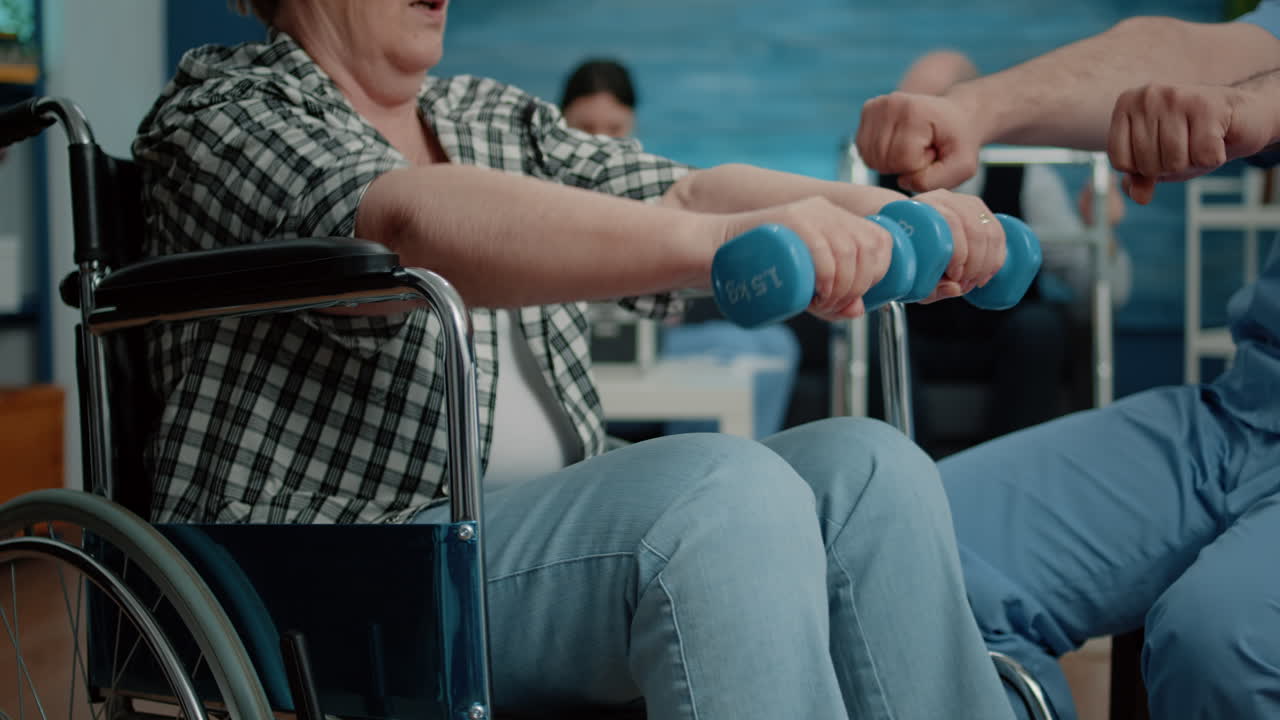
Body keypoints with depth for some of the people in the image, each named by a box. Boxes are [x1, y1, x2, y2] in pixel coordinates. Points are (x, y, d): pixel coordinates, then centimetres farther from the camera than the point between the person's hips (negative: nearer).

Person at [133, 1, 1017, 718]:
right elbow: (408, 226, -25)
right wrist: (718, 238, -39)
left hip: (558, 525, 7)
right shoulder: (224, 107, -3)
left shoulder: (499, 119, 22)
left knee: (866, 466, -15)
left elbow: (683, 196, 5)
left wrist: (889, 216, -15)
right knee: (725, 492, -29)